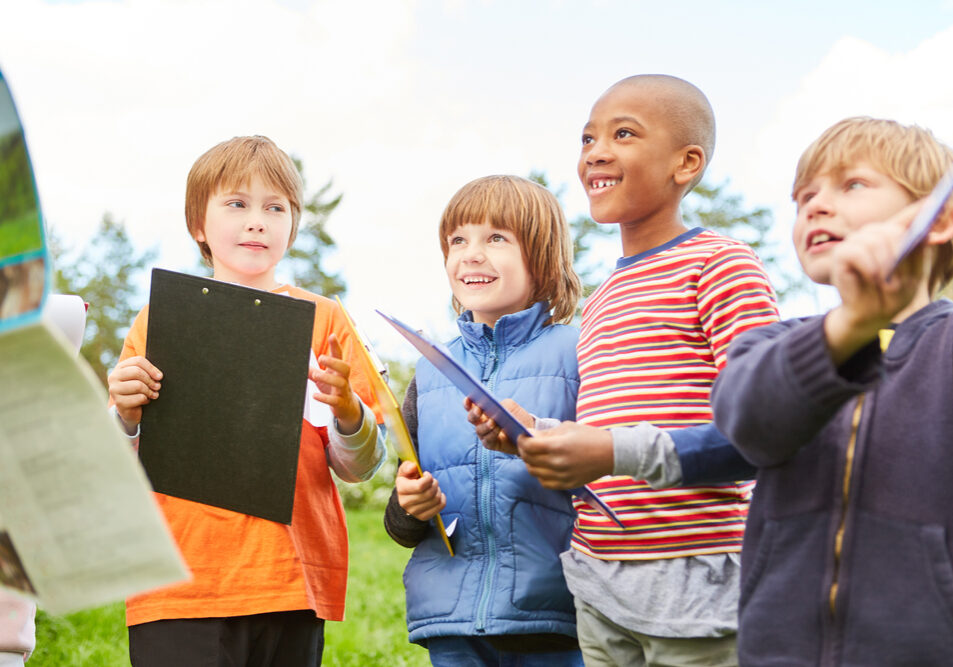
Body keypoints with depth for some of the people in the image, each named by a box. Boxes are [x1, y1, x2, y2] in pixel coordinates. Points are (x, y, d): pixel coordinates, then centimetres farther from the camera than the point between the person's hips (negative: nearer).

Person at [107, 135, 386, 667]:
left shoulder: (324, 320, 10)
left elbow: (359, 468, 6)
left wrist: (347, 409, -13)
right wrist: (126, 414, -8)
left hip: (290, 582, 1)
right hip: (179, 580, 0)